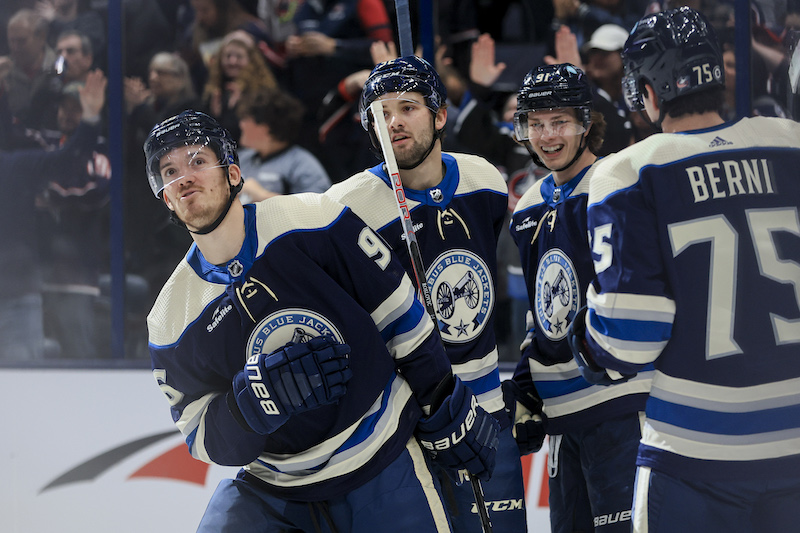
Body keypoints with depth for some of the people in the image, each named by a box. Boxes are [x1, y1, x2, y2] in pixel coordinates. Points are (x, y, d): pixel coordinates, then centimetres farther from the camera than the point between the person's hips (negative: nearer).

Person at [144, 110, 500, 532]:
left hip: (383, 464, -1)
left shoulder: (313, 223, -12)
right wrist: (257, 397, -25)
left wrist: (447, 411, 1)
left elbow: (400, 315, -4)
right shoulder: (171, 321, -5)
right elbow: (205, 440, -5)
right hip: (273, 489, 1)